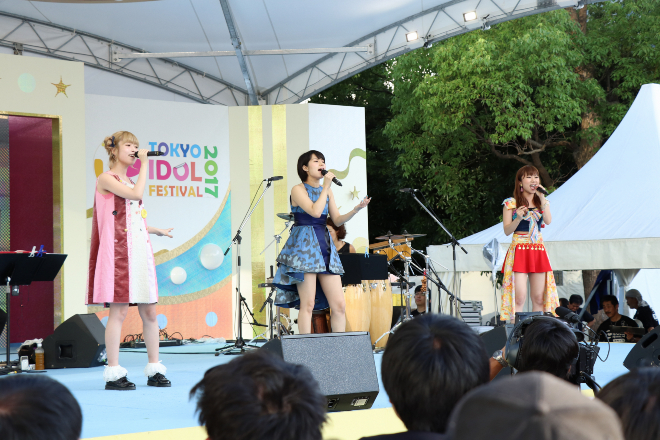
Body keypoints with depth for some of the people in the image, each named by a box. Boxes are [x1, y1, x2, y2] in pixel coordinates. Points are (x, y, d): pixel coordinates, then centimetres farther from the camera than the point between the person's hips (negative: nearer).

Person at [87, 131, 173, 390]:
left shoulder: (129, 182, 22)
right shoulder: (106, 179, -4)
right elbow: (136, 195, -17)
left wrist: (156, 230, 22)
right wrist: (145, 164, -9)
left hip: (140, 250, 8)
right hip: (118, 252, -8)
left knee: (149, 311, 6)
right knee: (119, 310, -10)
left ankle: (154, 370, 11)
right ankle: (113, 374, -6)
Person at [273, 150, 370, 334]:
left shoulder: (327, 191, 16)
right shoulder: (298, 190, -3)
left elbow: (337, 220, 13)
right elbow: (315, 211, -18)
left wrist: (356, 209, -3)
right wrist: (325, 186, -10)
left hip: (325, 246, 6)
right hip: (304, 247, -6)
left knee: (339, 305, 0)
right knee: (308, 304, -9)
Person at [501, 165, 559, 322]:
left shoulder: (542, 202, 15)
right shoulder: (511, 203, 4)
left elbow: (548, 221, -4)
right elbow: (507, 230, -1)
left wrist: (542, 199, -6)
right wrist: (518, 218, -18)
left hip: (539, 252, 4)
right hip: (519, 251, -4)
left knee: (539, 298, 1)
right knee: (519, 297, -13)